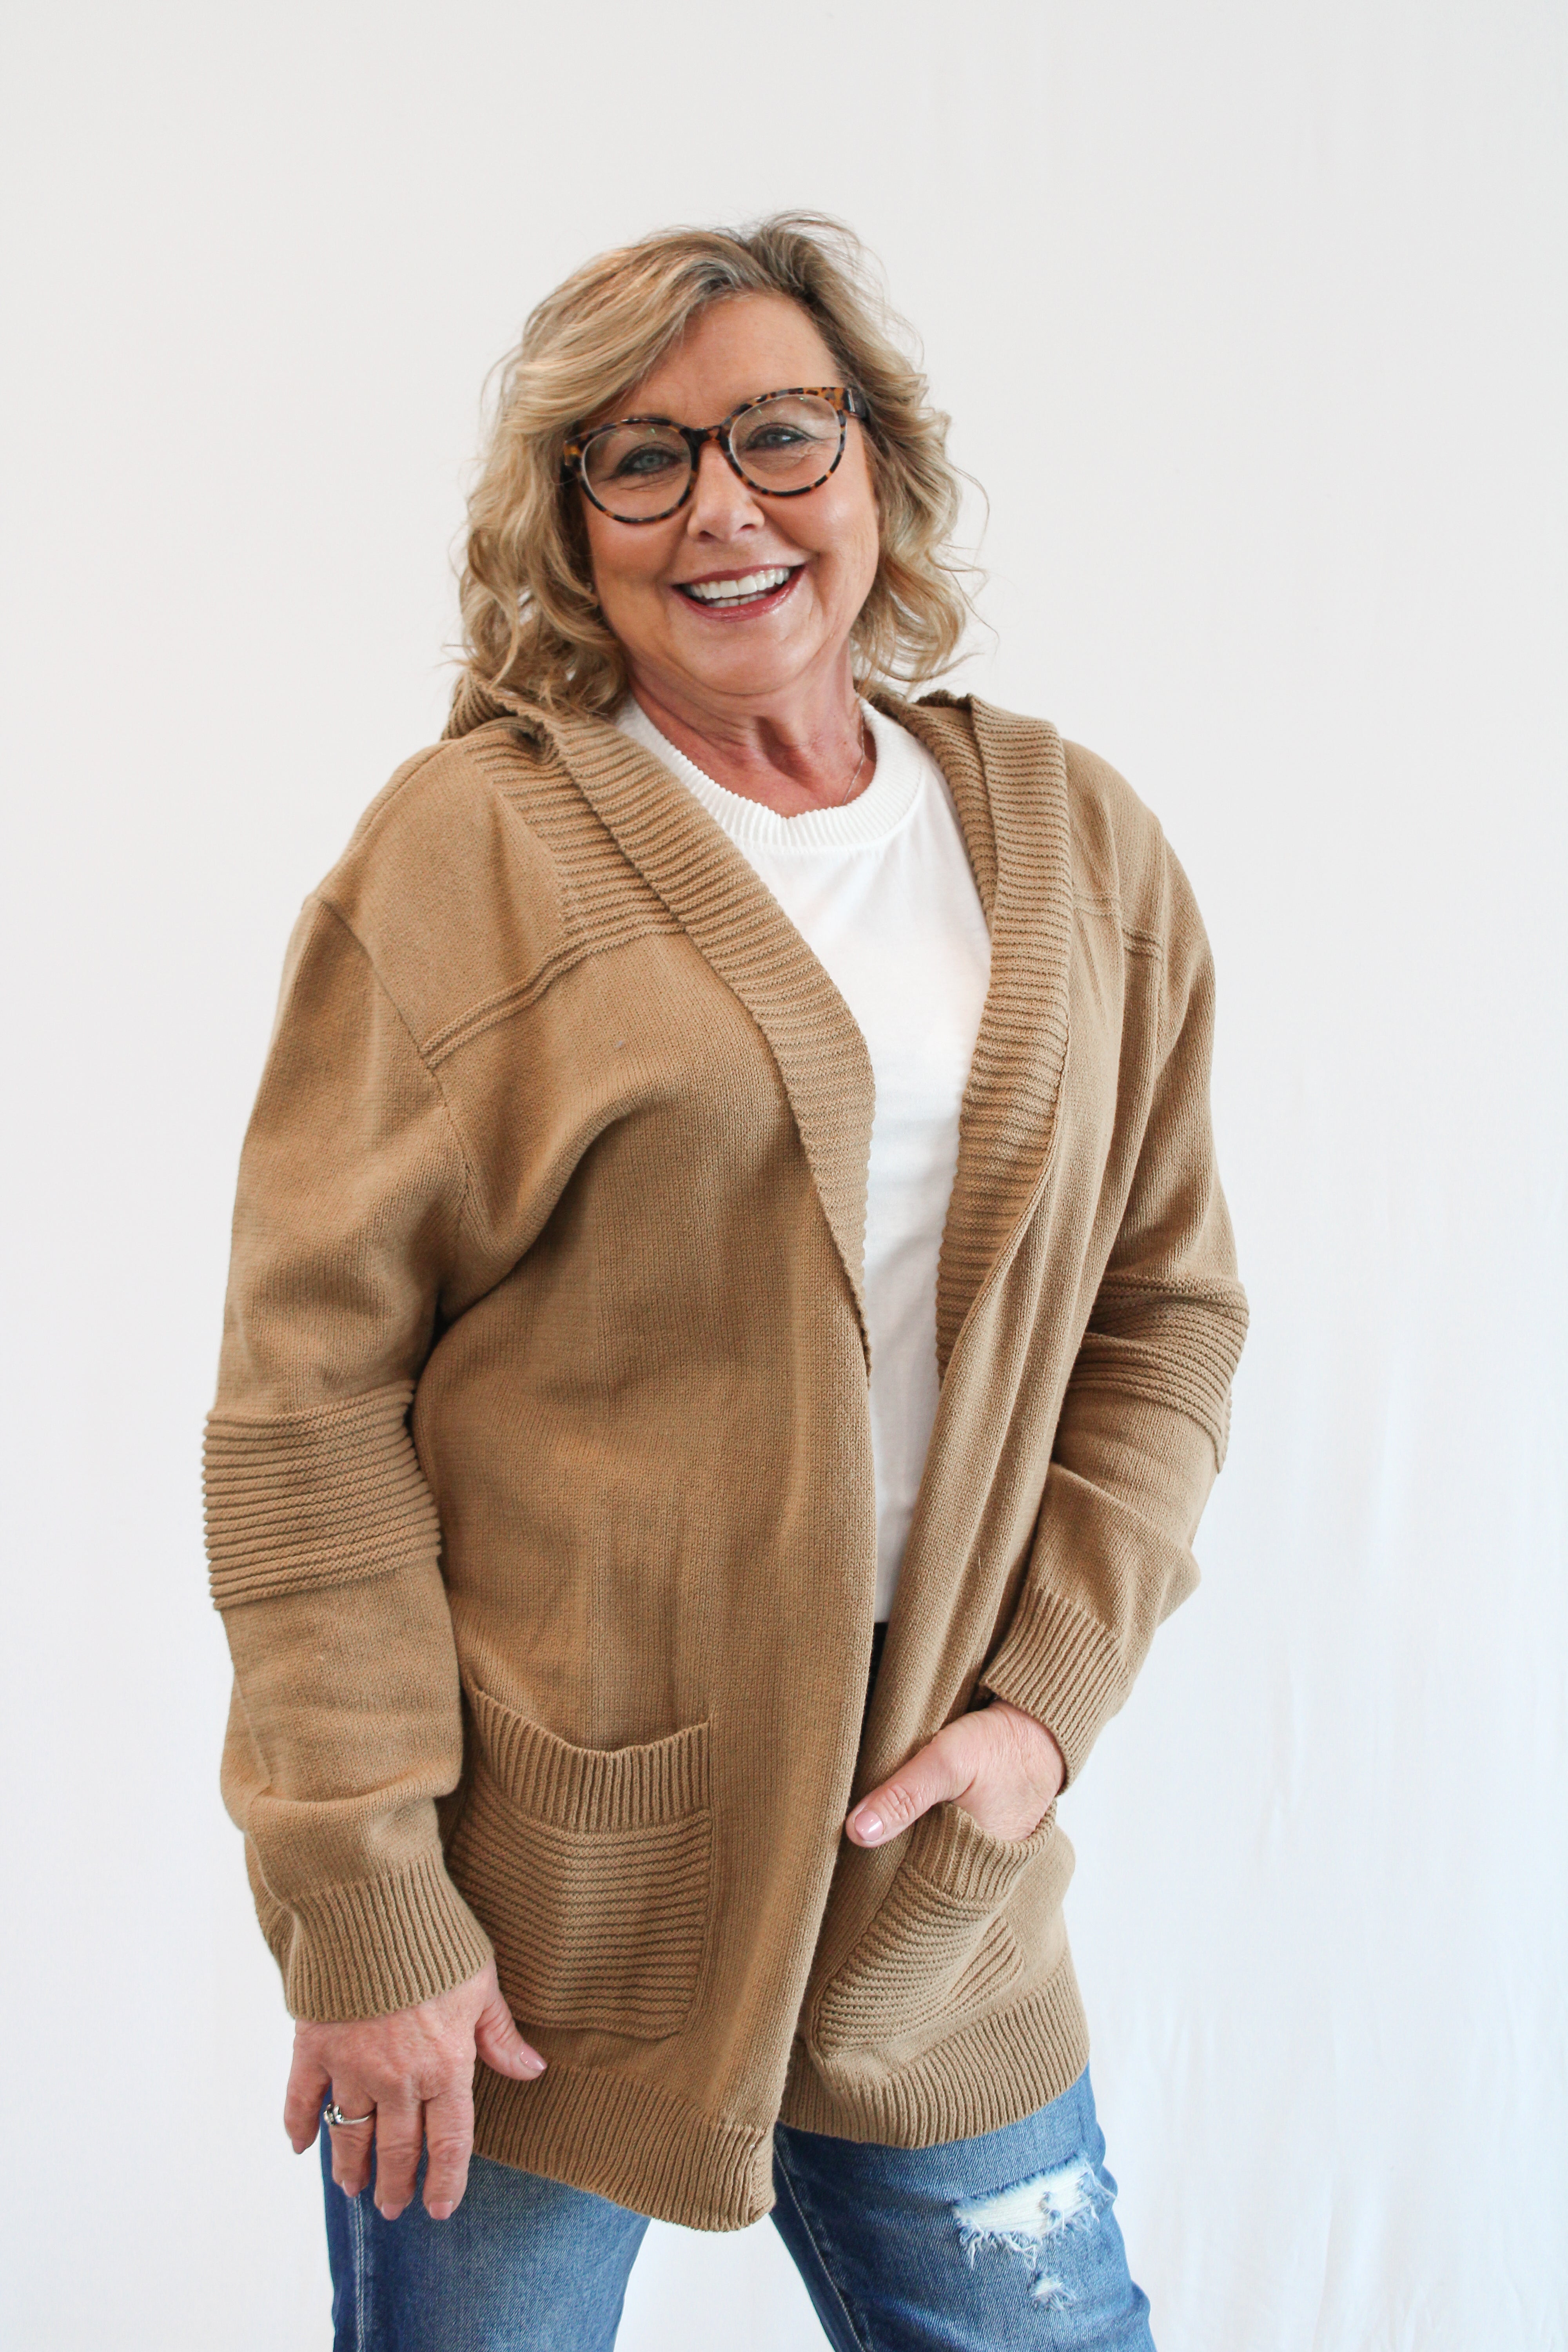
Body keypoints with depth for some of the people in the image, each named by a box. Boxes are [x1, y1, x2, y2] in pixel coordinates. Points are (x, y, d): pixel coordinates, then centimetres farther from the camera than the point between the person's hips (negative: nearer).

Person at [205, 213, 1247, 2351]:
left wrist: (1054, 1693, -3)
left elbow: (1166, 1307, 10)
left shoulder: (1075, 842, 6)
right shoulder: (475, 849, -7)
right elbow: (308, 1388, -10)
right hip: (525, 1884, -3)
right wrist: (364, 1909, -12)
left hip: (929, 1859, 4)